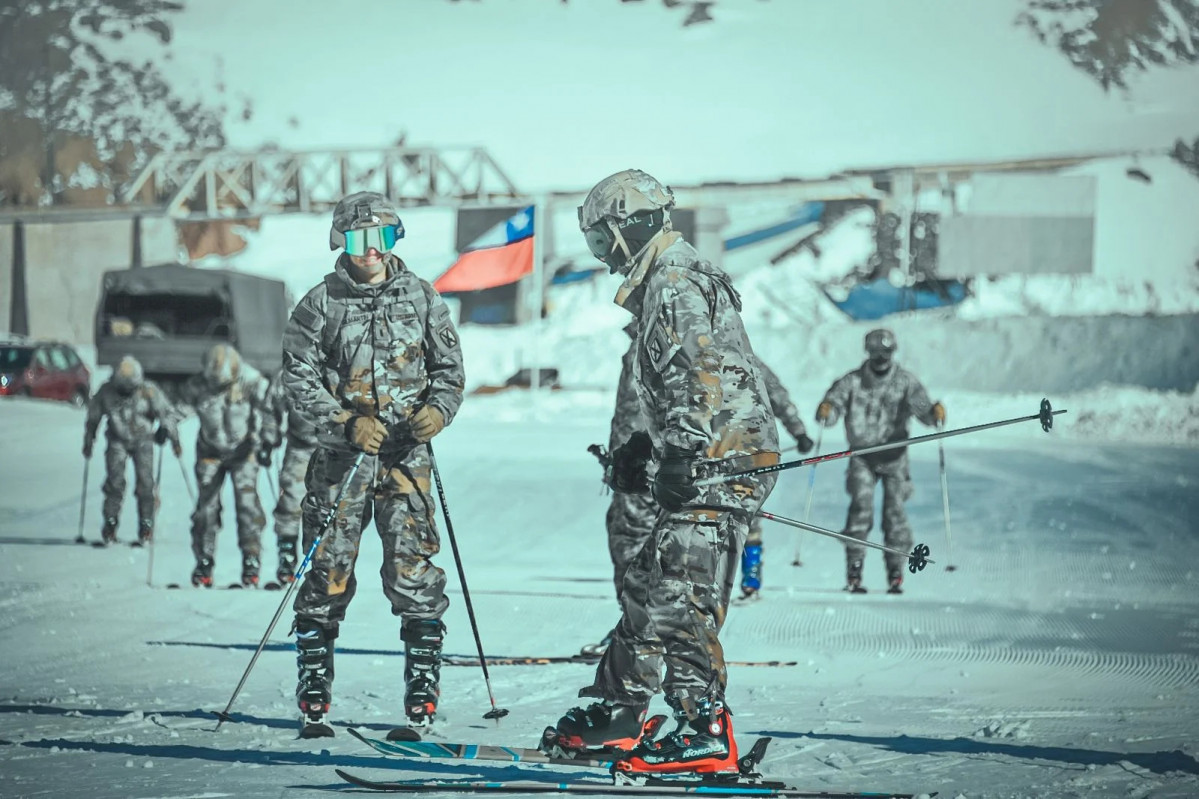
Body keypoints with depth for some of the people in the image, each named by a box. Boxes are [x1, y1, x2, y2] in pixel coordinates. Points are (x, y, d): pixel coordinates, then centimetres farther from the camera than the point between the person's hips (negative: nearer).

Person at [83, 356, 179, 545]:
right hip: (117, 440, 1)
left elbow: (164, 413, -7)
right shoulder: (106, 393, -11)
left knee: (144, 482, -9)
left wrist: (174, 440, -8)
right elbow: (93, 417, 3)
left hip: (142, 440, -1)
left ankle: (146, 528, -1)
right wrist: (88, 442, 9)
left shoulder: (149, 391, -15)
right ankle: (110, 526, -3)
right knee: (115, 481, -11)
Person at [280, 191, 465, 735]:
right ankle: (313, 700, 7)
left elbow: (449, 366, 14)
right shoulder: (322, 304, 2)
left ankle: (422, 695, 0)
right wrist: (345, 424, -15)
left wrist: (439, 408, -7)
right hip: (342, 455, -1)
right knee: (328, 571, -1)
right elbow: (299, 379, -1)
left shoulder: (421, 299, 8)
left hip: (407, 454, 1)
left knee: (413, 571, -7)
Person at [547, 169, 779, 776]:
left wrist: (679, 454, -26)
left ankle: (706, 733, -14)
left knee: (679, 600, -13)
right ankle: (615, 713, 24)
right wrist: (643, 450, 29)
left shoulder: (676, 286, -11)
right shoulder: (665, 284, 22)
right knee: (647, 586, 16)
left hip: (719, 470, -11)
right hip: (705, 468, 11)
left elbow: (704, 377, -22)